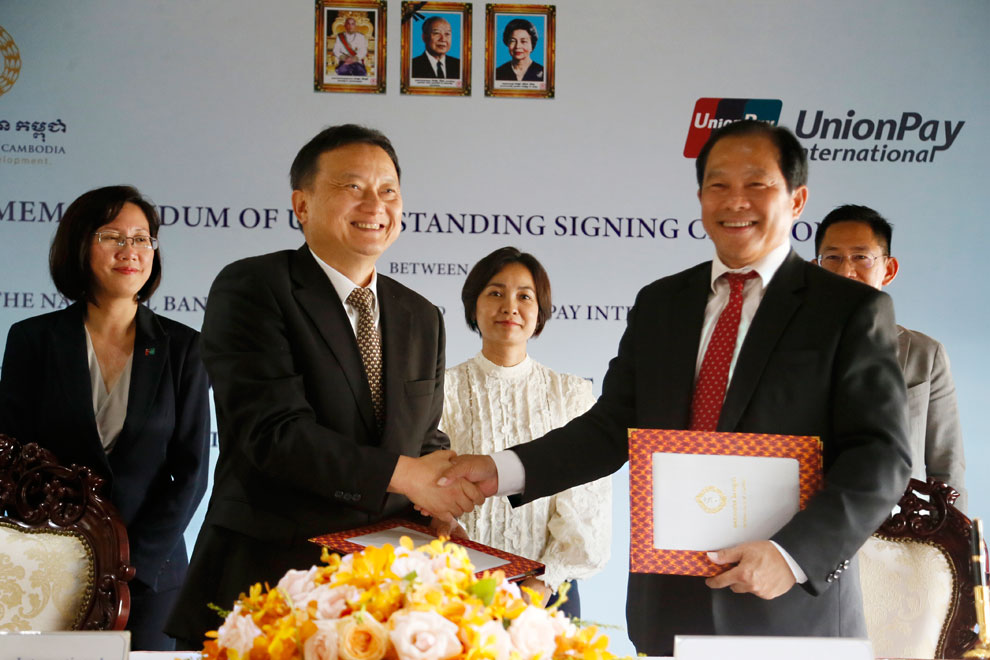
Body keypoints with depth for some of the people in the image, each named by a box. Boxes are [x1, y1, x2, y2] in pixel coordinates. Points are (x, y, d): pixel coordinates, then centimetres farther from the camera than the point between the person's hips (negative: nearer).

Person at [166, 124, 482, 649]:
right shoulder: (250, 288, -7)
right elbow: (273, 431, -17)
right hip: (264, 580, -5)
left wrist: (439, 498, -7)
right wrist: (402, 474, -19)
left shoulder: (422, 318, 14)